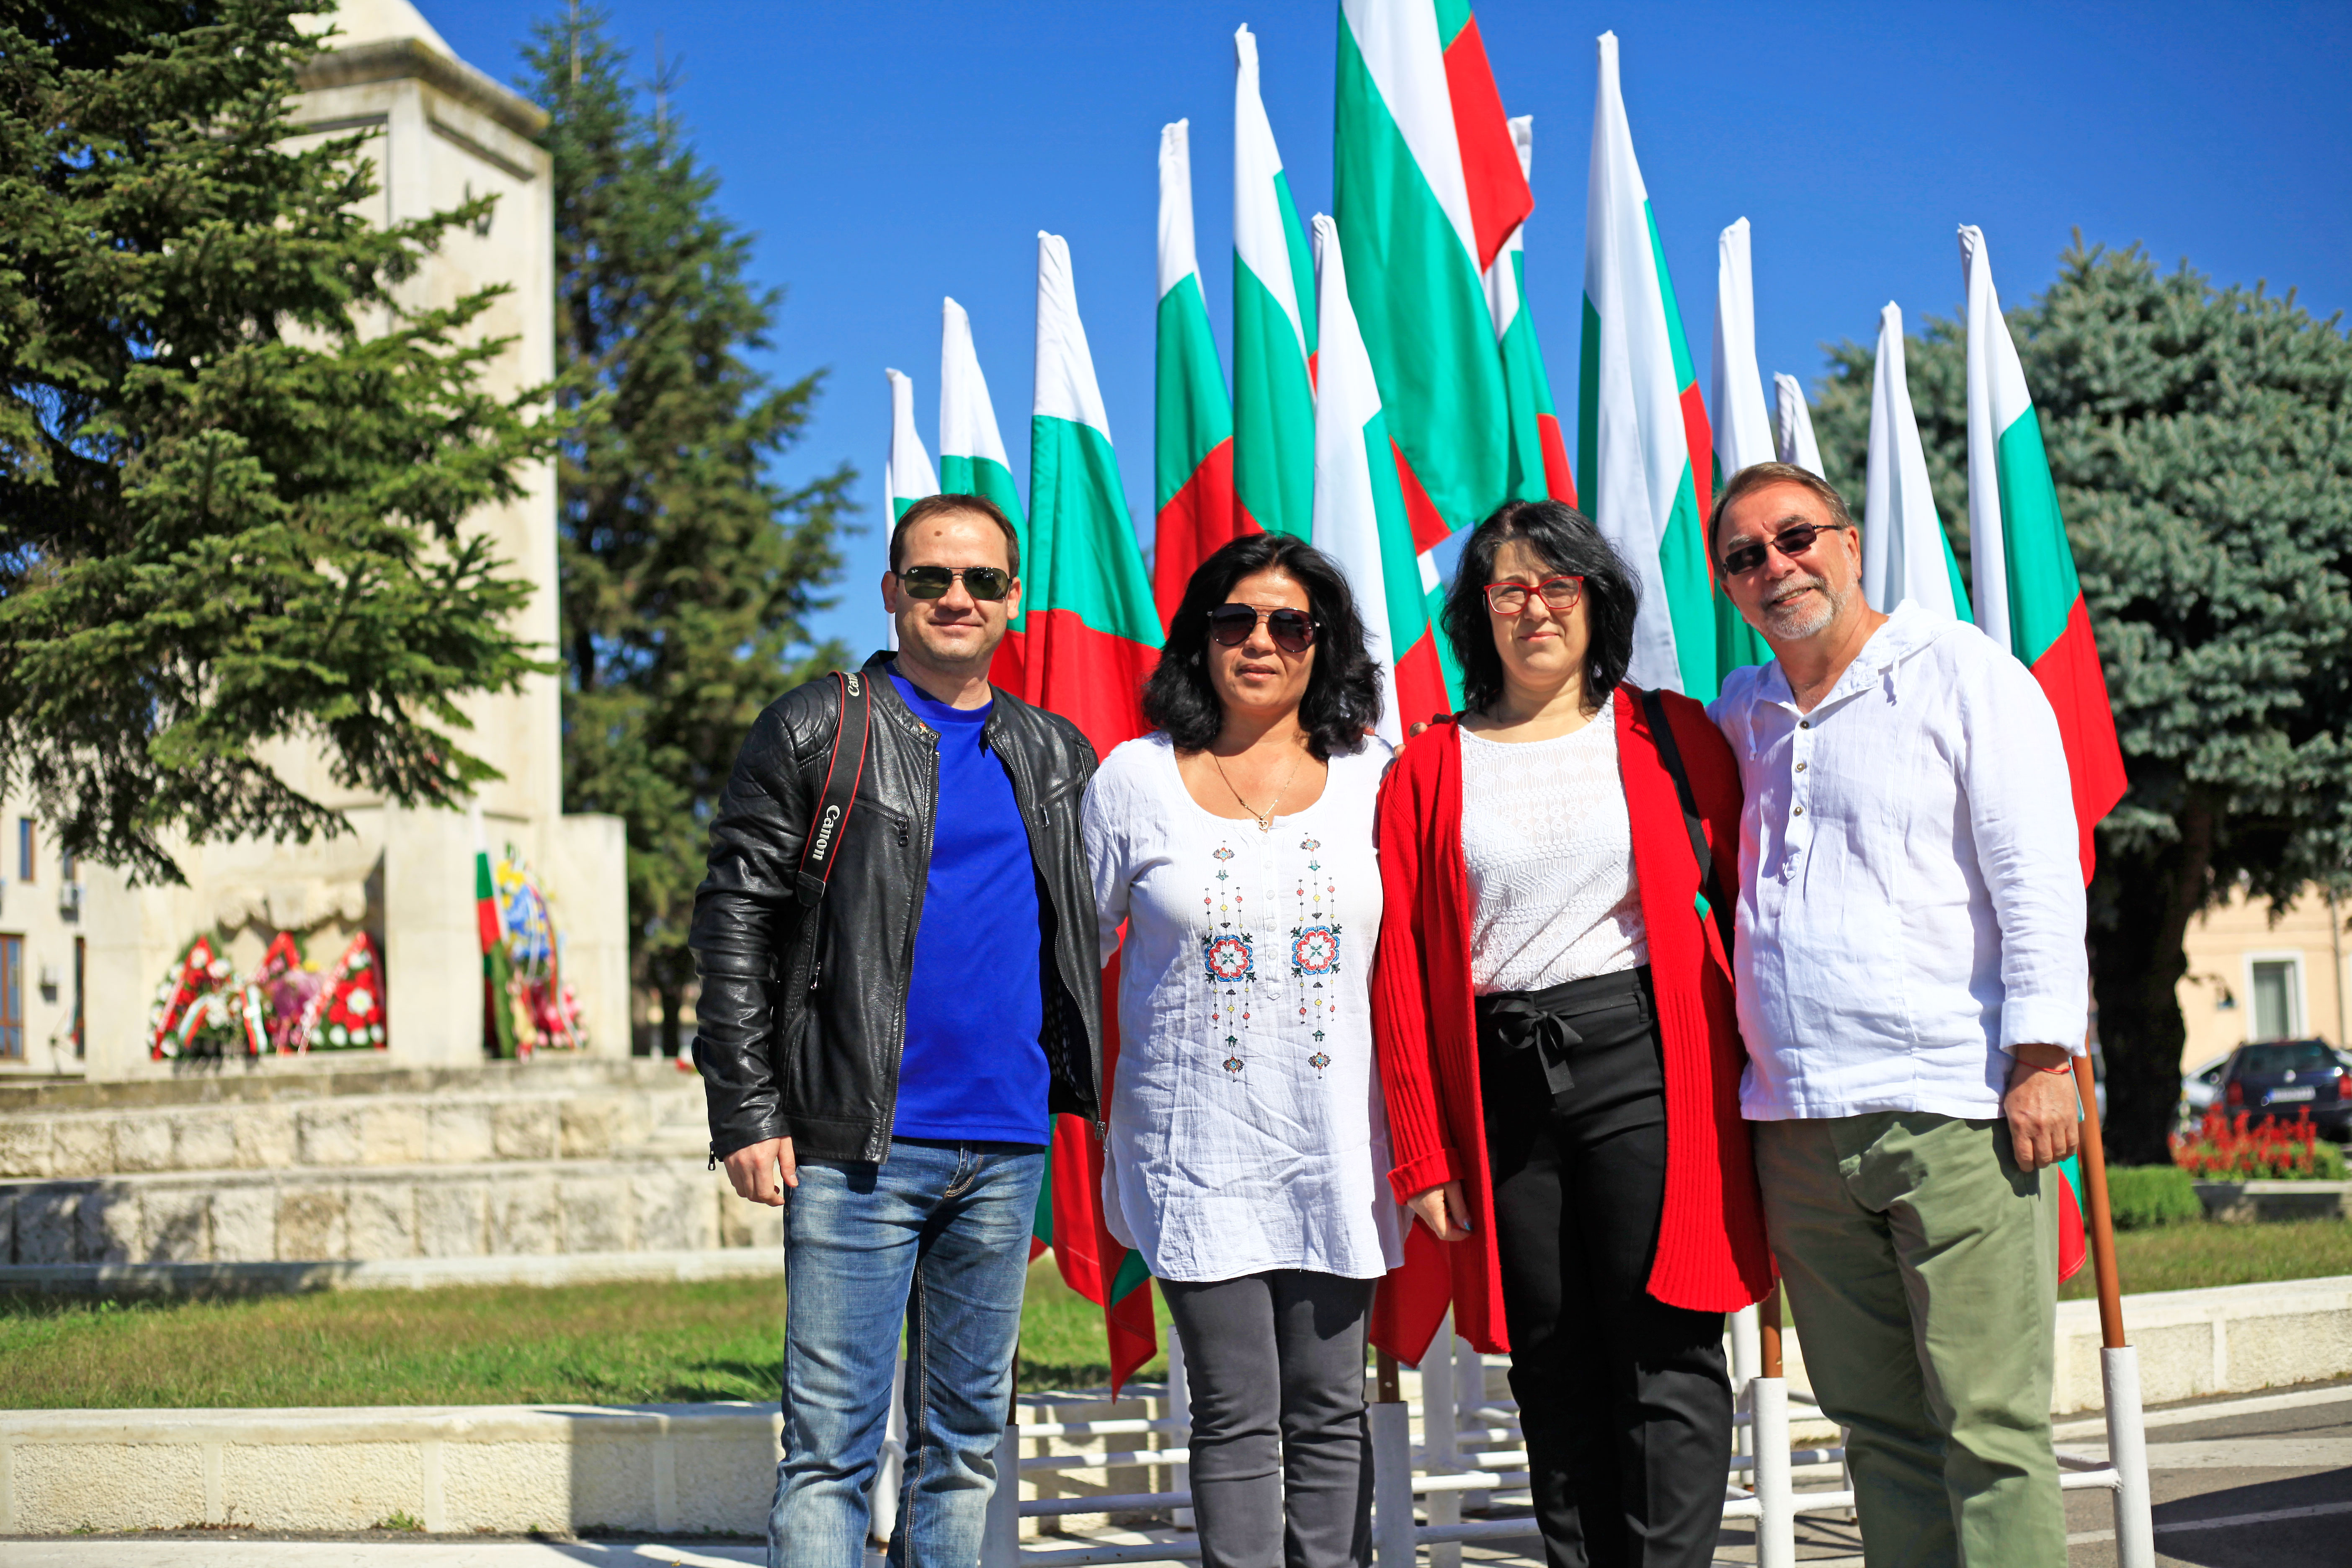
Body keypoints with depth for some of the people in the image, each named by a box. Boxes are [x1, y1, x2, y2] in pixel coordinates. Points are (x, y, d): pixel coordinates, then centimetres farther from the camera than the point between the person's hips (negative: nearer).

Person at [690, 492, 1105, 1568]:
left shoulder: (1058, 755, 14)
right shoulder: (818, 731, 0)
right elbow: (735, 923, -3)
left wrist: (1091, 1097, 12)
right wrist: (747, 1114, -9)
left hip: (1008, 1149, 5)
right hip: (858, 1146, -4)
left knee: (966, 1437, 12)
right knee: (832, 1442, -5)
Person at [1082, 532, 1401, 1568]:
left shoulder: (1371, 776, 4)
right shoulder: (1135, 780, 2)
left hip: (1334, 1141, 1)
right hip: (1196, 1149, -1)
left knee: (1329, 1412, 7)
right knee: (1237, 1417, 0)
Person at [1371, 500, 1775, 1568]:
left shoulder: (1671, 737, 7)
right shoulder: (1427, 773, 9)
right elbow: (1401, 975, 6)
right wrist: (1423, 1154, 0)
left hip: (1646, 1064, -2)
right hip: (1501, 1087, 2)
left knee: (1668, 1357, -4)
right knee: (1555, 1373, 7)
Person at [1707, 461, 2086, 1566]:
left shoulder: (1962, 672, 2)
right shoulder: (1735, 717, 17)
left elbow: (2038, 873, -4)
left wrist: (2043, 1056, -12)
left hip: (1954, 1112, -5)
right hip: (1799, 1129, 5)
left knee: (1989, 1425, -6)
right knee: (1878, 1425, 7)